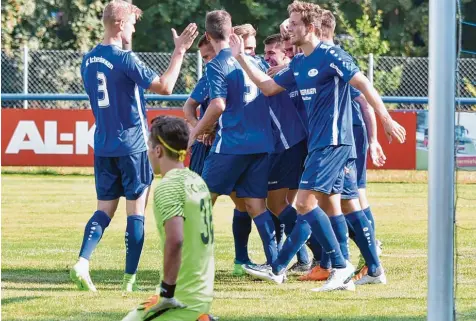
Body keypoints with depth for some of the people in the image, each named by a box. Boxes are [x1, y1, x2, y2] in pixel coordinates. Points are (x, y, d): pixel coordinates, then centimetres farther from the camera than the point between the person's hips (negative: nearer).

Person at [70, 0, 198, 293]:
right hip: (132, 146, -6)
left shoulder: (89, 60, 6)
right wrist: (179, 52, -12)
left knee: (105, 209, 10)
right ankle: (130, 278, 2)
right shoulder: (125, 59, -16)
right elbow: (164, 87, -18)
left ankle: (82, 263, -10)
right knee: (136, 211, 2)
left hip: (103, 146, 6)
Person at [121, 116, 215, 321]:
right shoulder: (197, 181, 12)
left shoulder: (167, 187, -15)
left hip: (182, 300, -9)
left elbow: (175, 240, -29)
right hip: (202, 295, 9)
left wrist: (167, 292, -23)